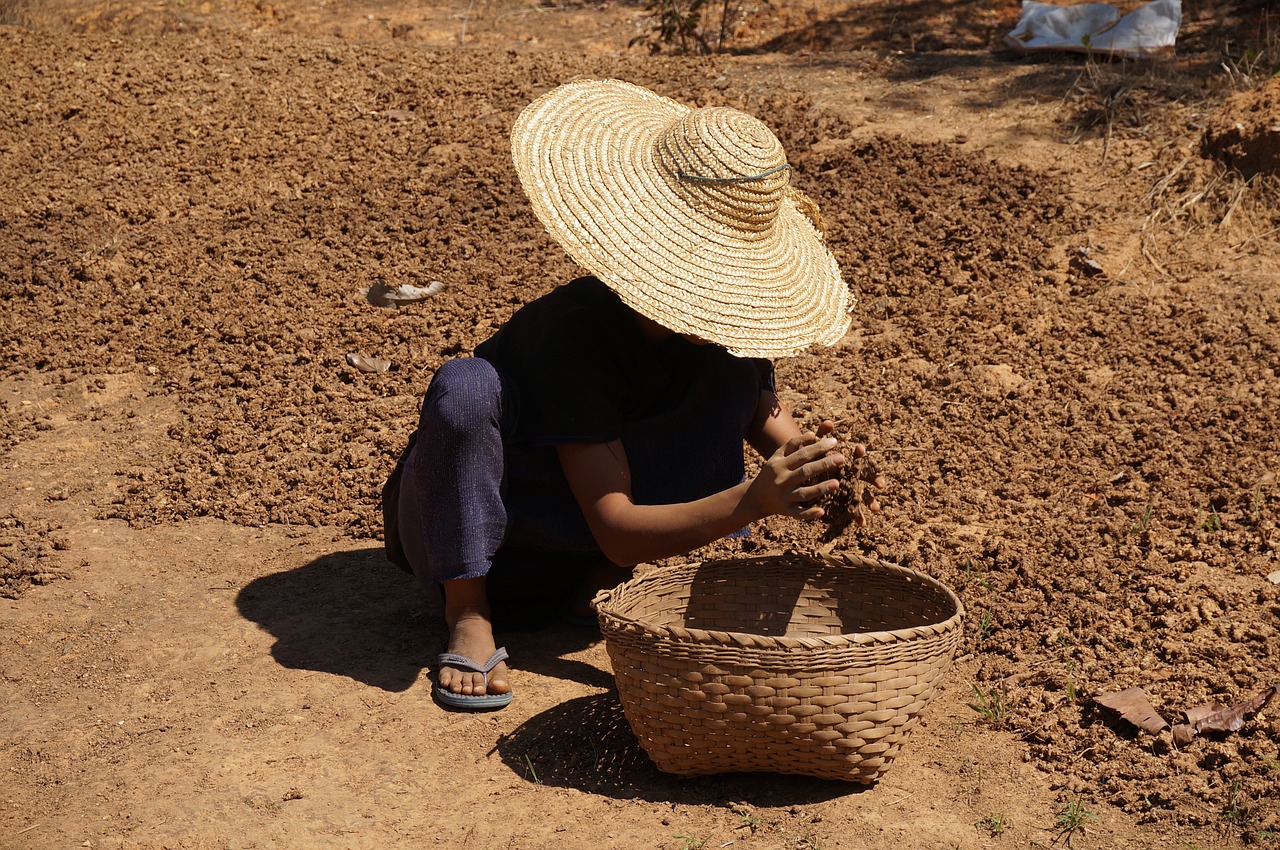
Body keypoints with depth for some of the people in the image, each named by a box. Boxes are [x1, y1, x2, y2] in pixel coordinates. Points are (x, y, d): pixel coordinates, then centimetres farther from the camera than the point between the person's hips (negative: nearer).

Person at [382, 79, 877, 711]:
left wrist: (805, 453, -19)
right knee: (467, 386, -38)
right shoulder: (577, 332, -31)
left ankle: (600, 584, -10)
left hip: (575, 550, 5)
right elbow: (616, 531, -32)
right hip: (457, 533, -5)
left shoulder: (722, 318, -12)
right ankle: (467, 613, -19)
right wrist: (753, 500, -46)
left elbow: (758, 407, 6)